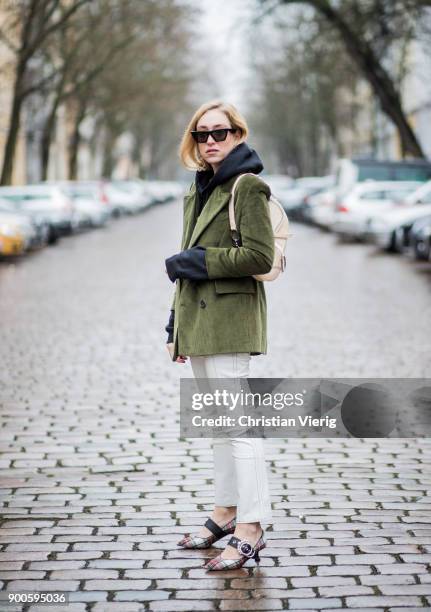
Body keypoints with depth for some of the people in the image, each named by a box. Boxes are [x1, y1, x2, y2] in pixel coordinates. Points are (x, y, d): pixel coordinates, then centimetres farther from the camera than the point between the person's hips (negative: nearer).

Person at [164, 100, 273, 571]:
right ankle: (226, 511, 27)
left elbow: (260, 256, -17)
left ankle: (250, 529, -6)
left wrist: (197, 261, -13)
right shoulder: (199, 191, 17)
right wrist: (176, 323, 17)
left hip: (230, 319, -9)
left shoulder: (248, 186, -8)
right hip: (199, 320, 9)